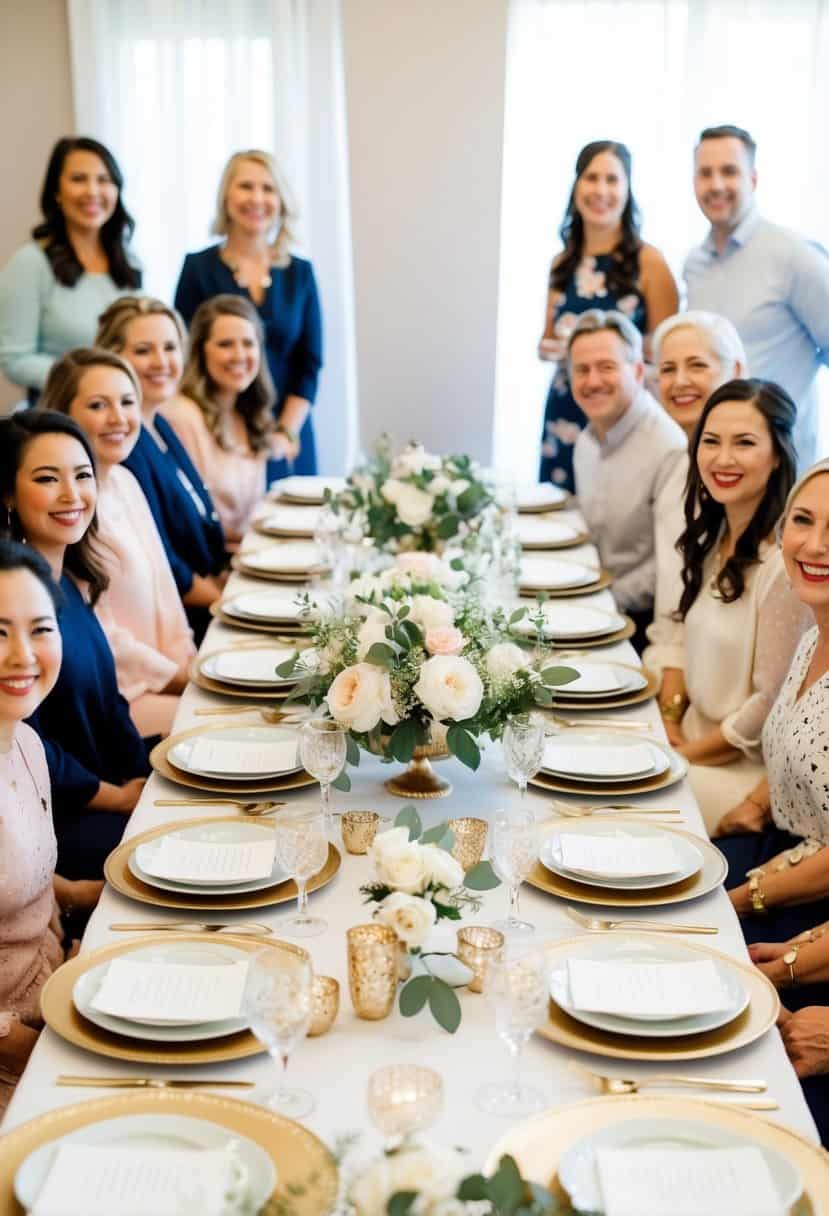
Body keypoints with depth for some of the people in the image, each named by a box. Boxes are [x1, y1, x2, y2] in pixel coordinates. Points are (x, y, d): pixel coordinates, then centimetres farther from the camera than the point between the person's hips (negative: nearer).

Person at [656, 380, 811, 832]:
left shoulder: (785, 562, -22)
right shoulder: (712, 536, 5)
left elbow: (770, 706, -19)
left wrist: (686, 755, -10)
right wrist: (668, 721, -1)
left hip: (746, 771, -7)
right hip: (693, 739, 8)